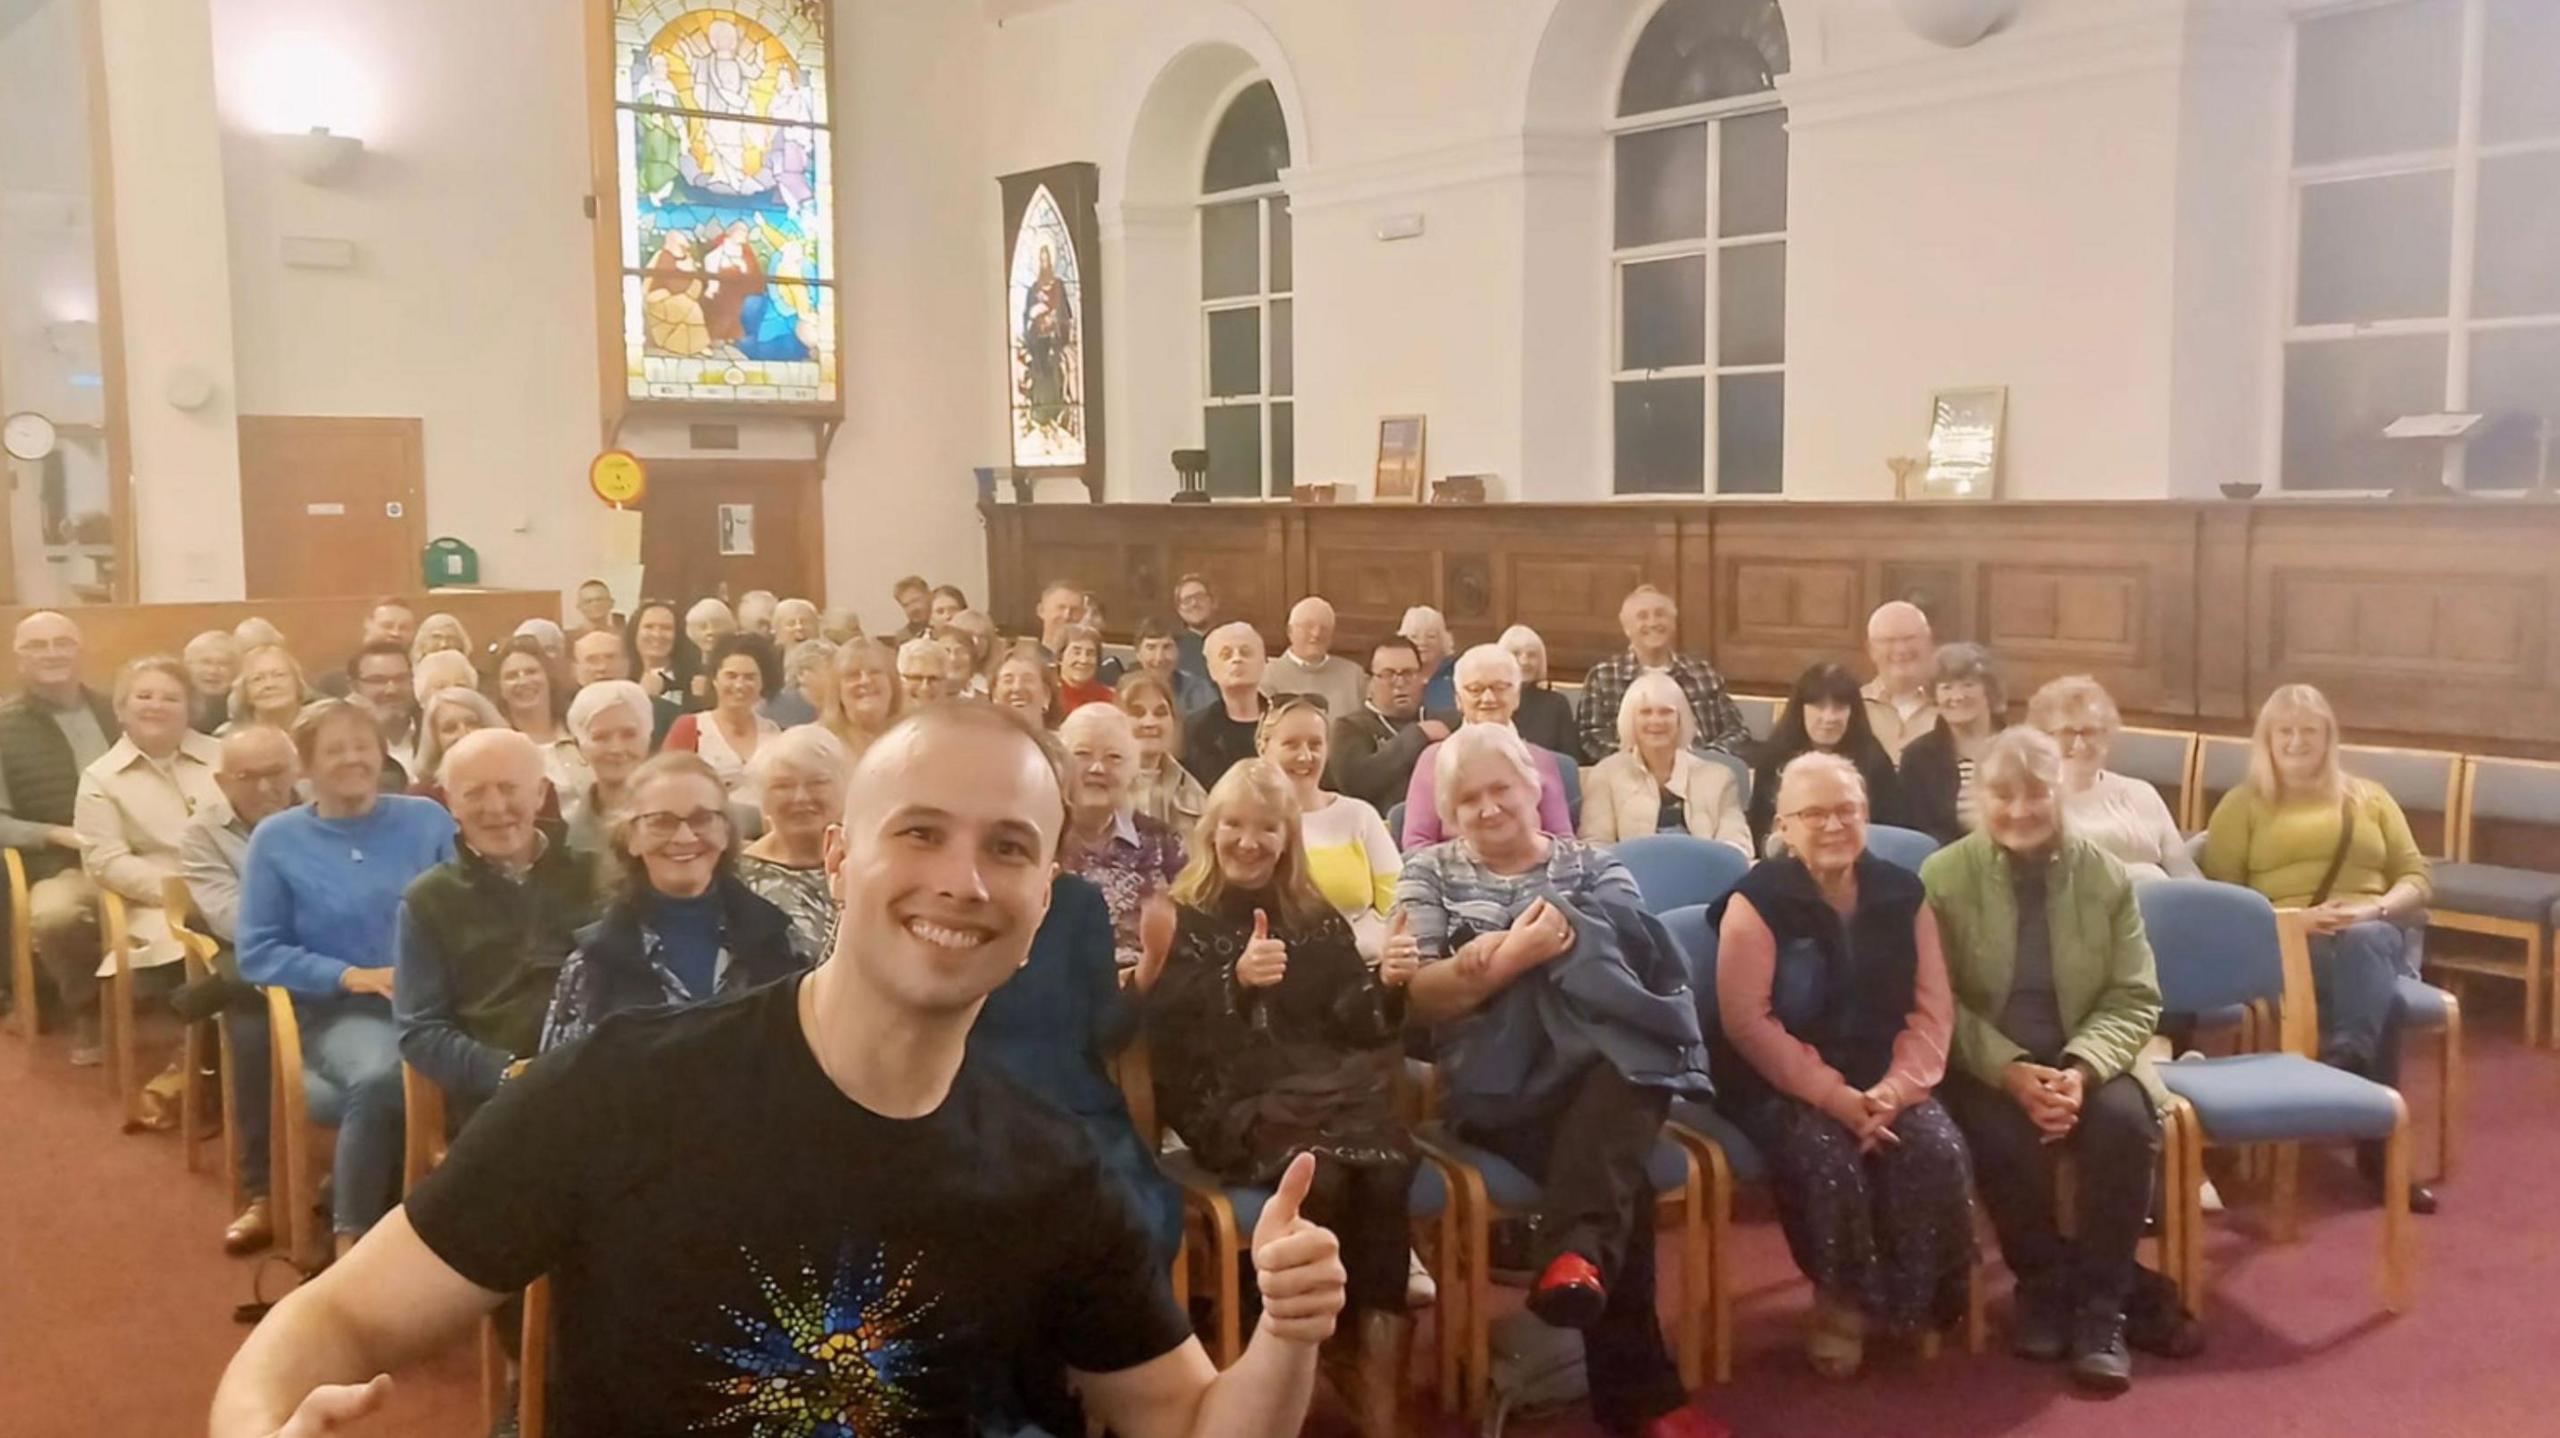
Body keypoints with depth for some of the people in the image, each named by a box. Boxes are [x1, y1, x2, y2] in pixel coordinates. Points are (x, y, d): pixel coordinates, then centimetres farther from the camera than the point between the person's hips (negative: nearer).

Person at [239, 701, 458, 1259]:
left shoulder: (427, 819, 12)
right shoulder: (277, 839, 9)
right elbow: (257, 954, 4)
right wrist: (352, 976, -9)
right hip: (340, 1011, -1)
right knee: (381, 1075, -38)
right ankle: (351, 1238, -20)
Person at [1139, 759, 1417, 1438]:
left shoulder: (1318, 920, 22)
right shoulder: (1181, 922, 10)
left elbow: (1353, 1027, 13)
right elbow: (1169, 1038, -5)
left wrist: (1386, 987, -7)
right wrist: (1235, 982, -20)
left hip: (1326, 1096, 3)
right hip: (1230, 1107, -3)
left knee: (1387, 1169, -31)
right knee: (1322, 1173, -35)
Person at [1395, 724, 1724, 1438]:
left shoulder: (1594, 863, 20)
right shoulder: (1427, 873, 16)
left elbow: (1632, 961, 2)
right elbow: (1421, 998, 2)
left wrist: (1510, 954, -10)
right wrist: (1518, 956, -15)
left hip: (1608, 1062, 2)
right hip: (1500, 1082, -2)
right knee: (1616, 1168, -31)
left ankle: (1575, 1254, -52)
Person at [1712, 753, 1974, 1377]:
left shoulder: (1903, 894, 6)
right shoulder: (1757, 901, -7)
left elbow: (1933, 1011, 2)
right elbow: (1747, 1021, -13)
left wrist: (1894, 1088, -15)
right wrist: (1834, 1095, -20)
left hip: (1885, 1082, 4)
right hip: (1783, 1086, -3)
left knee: (1939, 1151, -23)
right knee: (1827, 1159, -31)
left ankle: (1917, 1305, -1)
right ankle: (1840, 1302, -5)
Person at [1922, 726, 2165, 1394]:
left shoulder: (2107, 877, 2)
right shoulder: (1942, 878, -4)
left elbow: (2134, 999, -2)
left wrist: (2080, 1069, -20)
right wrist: (2010, 1070, -22)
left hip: (2085, 1060, 2)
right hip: (1984, 1064, -2)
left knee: (2125, 1119, -29)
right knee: (2004, 1136, -32)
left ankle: (2101, 1306, -13)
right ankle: (2042, 1284, -4)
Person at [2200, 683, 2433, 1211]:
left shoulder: (2369, 798, 26)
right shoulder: (2242, 804, 17)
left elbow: (2416, 881, 17)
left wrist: (2375, 909, -7)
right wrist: (2296, 917, -13)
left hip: (2378, 940, 2)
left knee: (2366, 943, -38)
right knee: (2371, 976, -37)